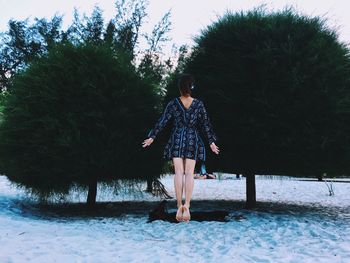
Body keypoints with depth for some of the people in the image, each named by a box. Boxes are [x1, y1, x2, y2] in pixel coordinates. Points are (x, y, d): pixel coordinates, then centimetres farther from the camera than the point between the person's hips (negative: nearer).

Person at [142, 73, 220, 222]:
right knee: (189, 173, 0)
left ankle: (179, 205, -7)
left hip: (177, 139, 0)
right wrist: (212, 142, 11)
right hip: (193, 140, 0)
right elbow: (206, 124, 4)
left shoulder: (173, 103, -1)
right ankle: (187, 205, -11)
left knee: (179, 172, -1)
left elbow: (162, 121, 0)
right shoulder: (199, 104, 1)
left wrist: (152, 137, 7)